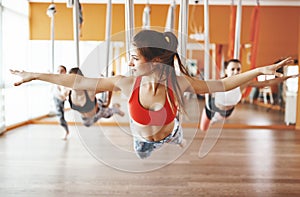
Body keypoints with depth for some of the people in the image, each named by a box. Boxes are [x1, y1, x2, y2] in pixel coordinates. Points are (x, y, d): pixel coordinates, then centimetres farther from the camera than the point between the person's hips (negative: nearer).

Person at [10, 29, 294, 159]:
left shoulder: (179, 82, -30)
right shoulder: (126, 83, -30)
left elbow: (222, 84, -18)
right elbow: (78, 81, -23)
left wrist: (259, 70, -27)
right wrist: (33, 75, -19)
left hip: (172, 140, 0)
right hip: (142, 146, 1)